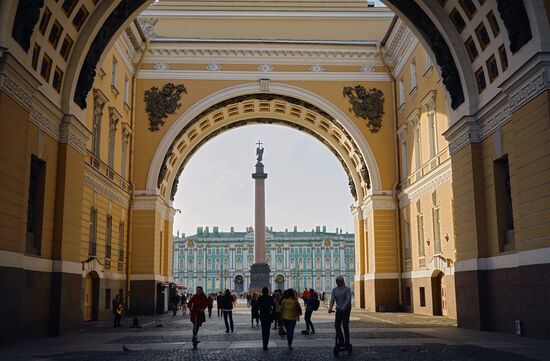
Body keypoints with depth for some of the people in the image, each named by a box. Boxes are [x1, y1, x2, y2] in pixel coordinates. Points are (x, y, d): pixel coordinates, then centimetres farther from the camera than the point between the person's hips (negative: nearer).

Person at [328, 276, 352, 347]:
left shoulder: (347, 289, -8)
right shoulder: (334, 290, 7)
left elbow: (348, 299, -19)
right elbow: (332, 299, -1)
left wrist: (343, 308, -33)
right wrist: (330, 308, -18)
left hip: (346, 309, -5)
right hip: (338, 309, 5)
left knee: (345, 326, -5)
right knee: (337, 325, 4)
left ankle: (347, 342, 4)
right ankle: (341, 341, 17)